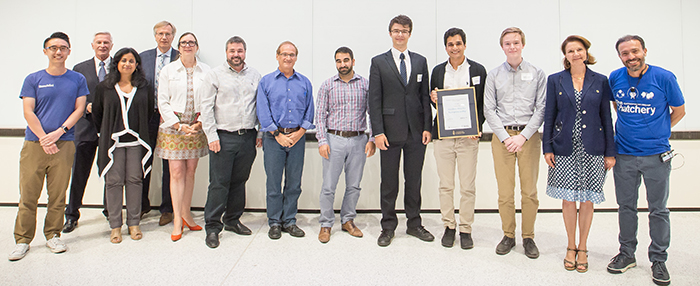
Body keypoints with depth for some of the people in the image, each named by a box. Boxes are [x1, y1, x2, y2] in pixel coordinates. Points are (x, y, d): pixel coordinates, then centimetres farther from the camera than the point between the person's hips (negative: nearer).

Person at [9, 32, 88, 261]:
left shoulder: (77, 79, 9)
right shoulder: (33, 79, 8)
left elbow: (79, 109, 3)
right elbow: (28, 112, 1)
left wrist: (59, 131, -11)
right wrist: (44, 139, -11)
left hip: (64, 145, 0)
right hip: (34, 145, 0)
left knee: (58, 194, 4)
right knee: (28, 195, 1)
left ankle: (53, 235, 17)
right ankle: (23, 240, 13)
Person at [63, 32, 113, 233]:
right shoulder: (80, 69, 12)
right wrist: (86, 106, -10)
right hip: (86, 127, 1)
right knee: (79, 172, 3)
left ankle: (110, 210, 22)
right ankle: (72, 214, 16)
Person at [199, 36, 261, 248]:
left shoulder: (254, 75, 11)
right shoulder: (215, 75, 2)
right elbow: (206, 106, -3)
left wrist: (260, 132, 7)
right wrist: (212, 135, -9)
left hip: (248, 137, 4)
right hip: (223, 137, -3)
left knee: (239, 181, 12)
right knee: (219, 183, -3)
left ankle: (232, 220, 26)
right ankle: (212, 227, 8)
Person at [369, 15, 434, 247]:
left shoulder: (420, 61, 11)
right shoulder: (379, 62, 2)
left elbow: (425, 96, 9)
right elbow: (374, 99, -3)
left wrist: (427, 127, 1)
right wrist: (378, 131, -10)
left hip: (416, 132, 3)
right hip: (391, 131, -2)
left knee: (414, 180, 11)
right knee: (389, 182, 6)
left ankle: (414, 224, 25)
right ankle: (388, 227, 19)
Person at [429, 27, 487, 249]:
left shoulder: (478, 70, 5)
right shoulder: (438, 71, 11)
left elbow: (484, 102, 6)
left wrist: (477, 127, -7)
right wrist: (433, 99, -6)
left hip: (468, 136, -1)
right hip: (442, 135, 2)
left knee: (468, 187, 2)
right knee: (445, 185, 6)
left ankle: (465, 229, 16)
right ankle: (449, 226, 21)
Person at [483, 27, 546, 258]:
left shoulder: (537, 74, 6)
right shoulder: (494, 75, 8)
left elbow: (541, 108, 0)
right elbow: (489, 110, 3)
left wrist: (523, 136, -10)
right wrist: (505, 137, -7)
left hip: (528, 136, 0)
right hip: (502, 136, 1)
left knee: (529, 191, 2)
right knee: (505, 192, 1)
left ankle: (528, 237, 17)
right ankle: (508, 236, 16)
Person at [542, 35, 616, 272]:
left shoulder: (600, 81, 5)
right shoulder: (555, 80, 4)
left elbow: (606, 118, 5)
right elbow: (549, 116, 3)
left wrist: (610, 152, 1)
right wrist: (547, 148, -3)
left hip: (592, 149, 1)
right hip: (565, 148, 0)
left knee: (587, 199, 7)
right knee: (568, 198, 5)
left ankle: (582, 248, 23)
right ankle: (571, 247, 23)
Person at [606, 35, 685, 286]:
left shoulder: (664, 78, -7)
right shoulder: (615, 78, 0)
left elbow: (679, 111, 5)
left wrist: (656, 132, 8)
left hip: (656, 155, -2)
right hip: (623, 154, 2)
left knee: (658, 210, 7)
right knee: (626, 206, 11)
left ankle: (658, 260, 21)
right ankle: (627, 254, 26)